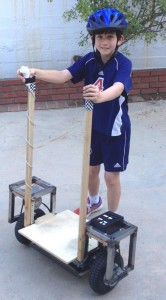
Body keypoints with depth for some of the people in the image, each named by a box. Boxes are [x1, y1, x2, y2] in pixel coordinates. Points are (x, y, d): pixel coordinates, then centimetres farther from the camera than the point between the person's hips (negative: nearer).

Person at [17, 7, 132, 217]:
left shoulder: (123, 63, -20)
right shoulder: (89, 60, -6)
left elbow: (118, 88, -41)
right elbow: (63, 76, -18)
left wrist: (100, 96, -63)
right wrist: (36, 72, -35)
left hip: (116, 128, -5)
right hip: (94, 125, 5)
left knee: (111, 176, 5)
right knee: (91, 169, 21)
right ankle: (94, 201, 51)